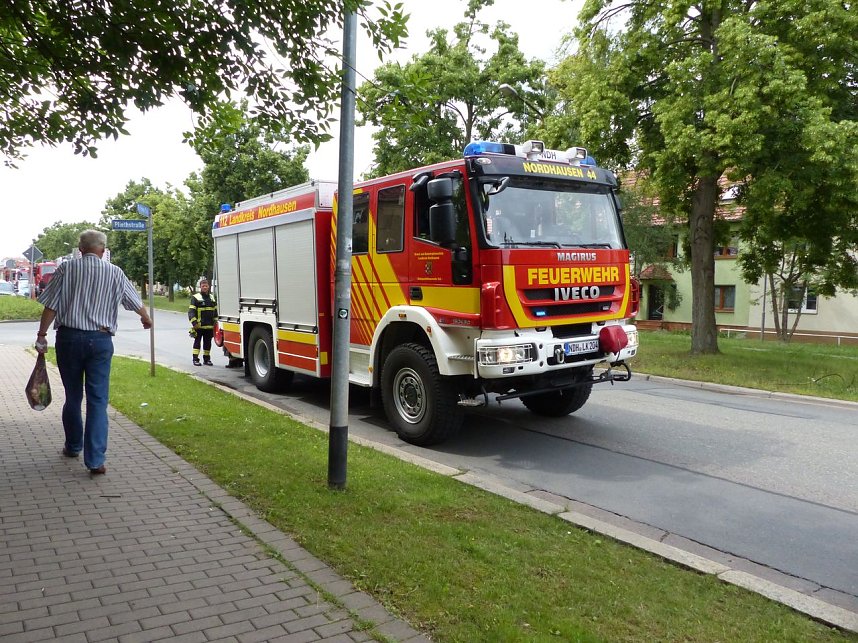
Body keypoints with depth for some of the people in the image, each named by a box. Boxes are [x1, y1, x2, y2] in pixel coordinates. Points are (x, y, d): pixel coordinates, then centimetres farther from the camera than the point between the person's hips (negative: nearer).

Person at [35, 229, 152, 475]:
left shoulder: (66, 268, -1)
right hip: (100, 340, 0)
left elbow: (50, 306, -3)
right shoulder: (115, 273, 2)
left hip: (69, 337, 1)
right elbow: (136, 302, 15)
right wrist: (146, 318, 35)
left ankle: (73, 446, 33)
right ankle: (95, 460, -4)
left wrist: (41, 336, 7)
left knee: (73, 396, 15)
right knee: (98, 400, 1)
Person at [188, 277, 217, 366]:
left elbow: (215, 311, 22)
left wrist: (216, 322, 17)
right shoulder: (195, 298, -3)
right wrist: (194, 323, -16)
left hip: (209, 326, 5)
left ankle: (206, 359, 18)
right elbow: (191, 311, -8)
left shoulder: (212, 298, 15)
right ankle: (195, 359, 4)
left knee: (208, 343, 10)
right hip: (199, 326, -5)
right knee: (197, 342, 0)